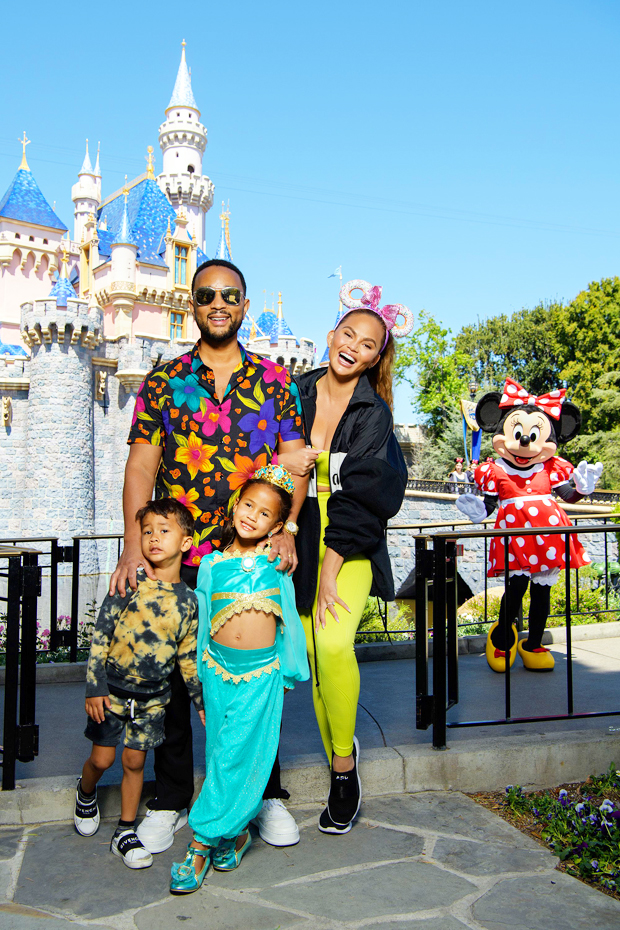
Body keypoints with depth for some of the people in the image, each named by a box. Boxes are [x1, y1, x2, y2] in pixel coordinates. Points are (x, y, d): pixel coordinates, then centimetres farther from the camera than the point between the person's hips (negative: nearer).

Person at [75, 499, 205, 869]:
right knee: (102, 757, 8)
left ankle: (126, 833, 26)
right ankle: (86, 794, 41)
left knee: (135, 761, 8)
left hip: (153, 696, 1)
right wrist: (95, 687, -11)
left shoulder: (188, 601, -4)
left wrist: (203, 702, 6)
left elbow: (189, 658, 5)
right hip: (112, 688, -1)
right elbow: (100, 637, -8)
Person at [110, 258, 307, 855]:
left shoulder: (273, 380, 8)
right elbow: (140, 466, 0)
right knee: (171, 672, 8)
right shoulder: (163, 381, 6)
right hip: (177, 558, 0)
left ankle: (266, 794, 26)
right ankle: (170, 799, 26)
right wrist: (134, 544, -13)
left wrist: (286, 528, -12)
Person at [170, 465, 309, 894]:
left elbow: (288, 620, 10)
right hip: (219, 669, 2)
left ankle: (205, 839, 8)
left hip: (262, 671, -1)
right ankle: (234, 832, 25)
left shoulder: (277, 564, 2)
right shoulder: (212, 564, 4)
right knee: (222, 753, 8)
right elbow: (202, 620, 10)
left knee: (240, 754, -4)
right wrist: (202, 672, 11)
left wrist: (289, 669, 10)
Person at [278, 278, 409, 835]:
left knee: (334, 644, -23)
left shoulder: (374, 414, -6)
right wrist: (282, 462, -15)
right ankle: (338, 759, 23)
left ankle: (344, 760, 1)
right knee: (311, 654, 1)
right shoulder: (297, 393, 3)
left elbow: (361, 497, -12)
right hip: (302, 535, 3)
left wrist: (330, 571, -16)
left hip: (352, 543, -3)